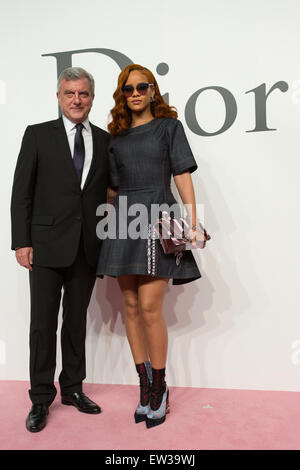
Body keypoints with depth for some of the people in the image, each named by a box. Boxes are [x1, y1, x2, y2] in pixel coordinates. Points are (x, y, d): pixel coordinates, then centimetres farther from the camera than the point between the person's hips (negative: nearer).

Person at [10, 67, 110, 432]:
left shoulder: (104, 140, 10)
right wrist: (21, 242, -7)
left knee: (77, 319, 13)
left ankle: (72, 388, 29)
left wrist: (108, 239, 1)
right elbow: (21, 192, -2)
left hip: (88, 247, 3)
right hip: (48, 244, -2)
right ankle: (41, 398, 21)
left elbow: (107, 192, 9)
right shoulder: (38, 134, 2)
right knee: (43, 322, 5)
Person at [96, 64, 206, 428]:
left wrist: (193, 223, -7)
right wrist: (110, 226, 12)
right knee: (131, 307, 5)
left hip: (157, 220, -4)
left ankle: (159, 388, 9)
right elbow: (113, 187, 17)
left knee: (150, 308, -9)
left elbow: (183, 176, 1)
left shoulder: (169, 126, 9)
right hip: (123, 222, 4)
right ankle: (145, 387, 18)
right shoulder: (116, 137, 17)